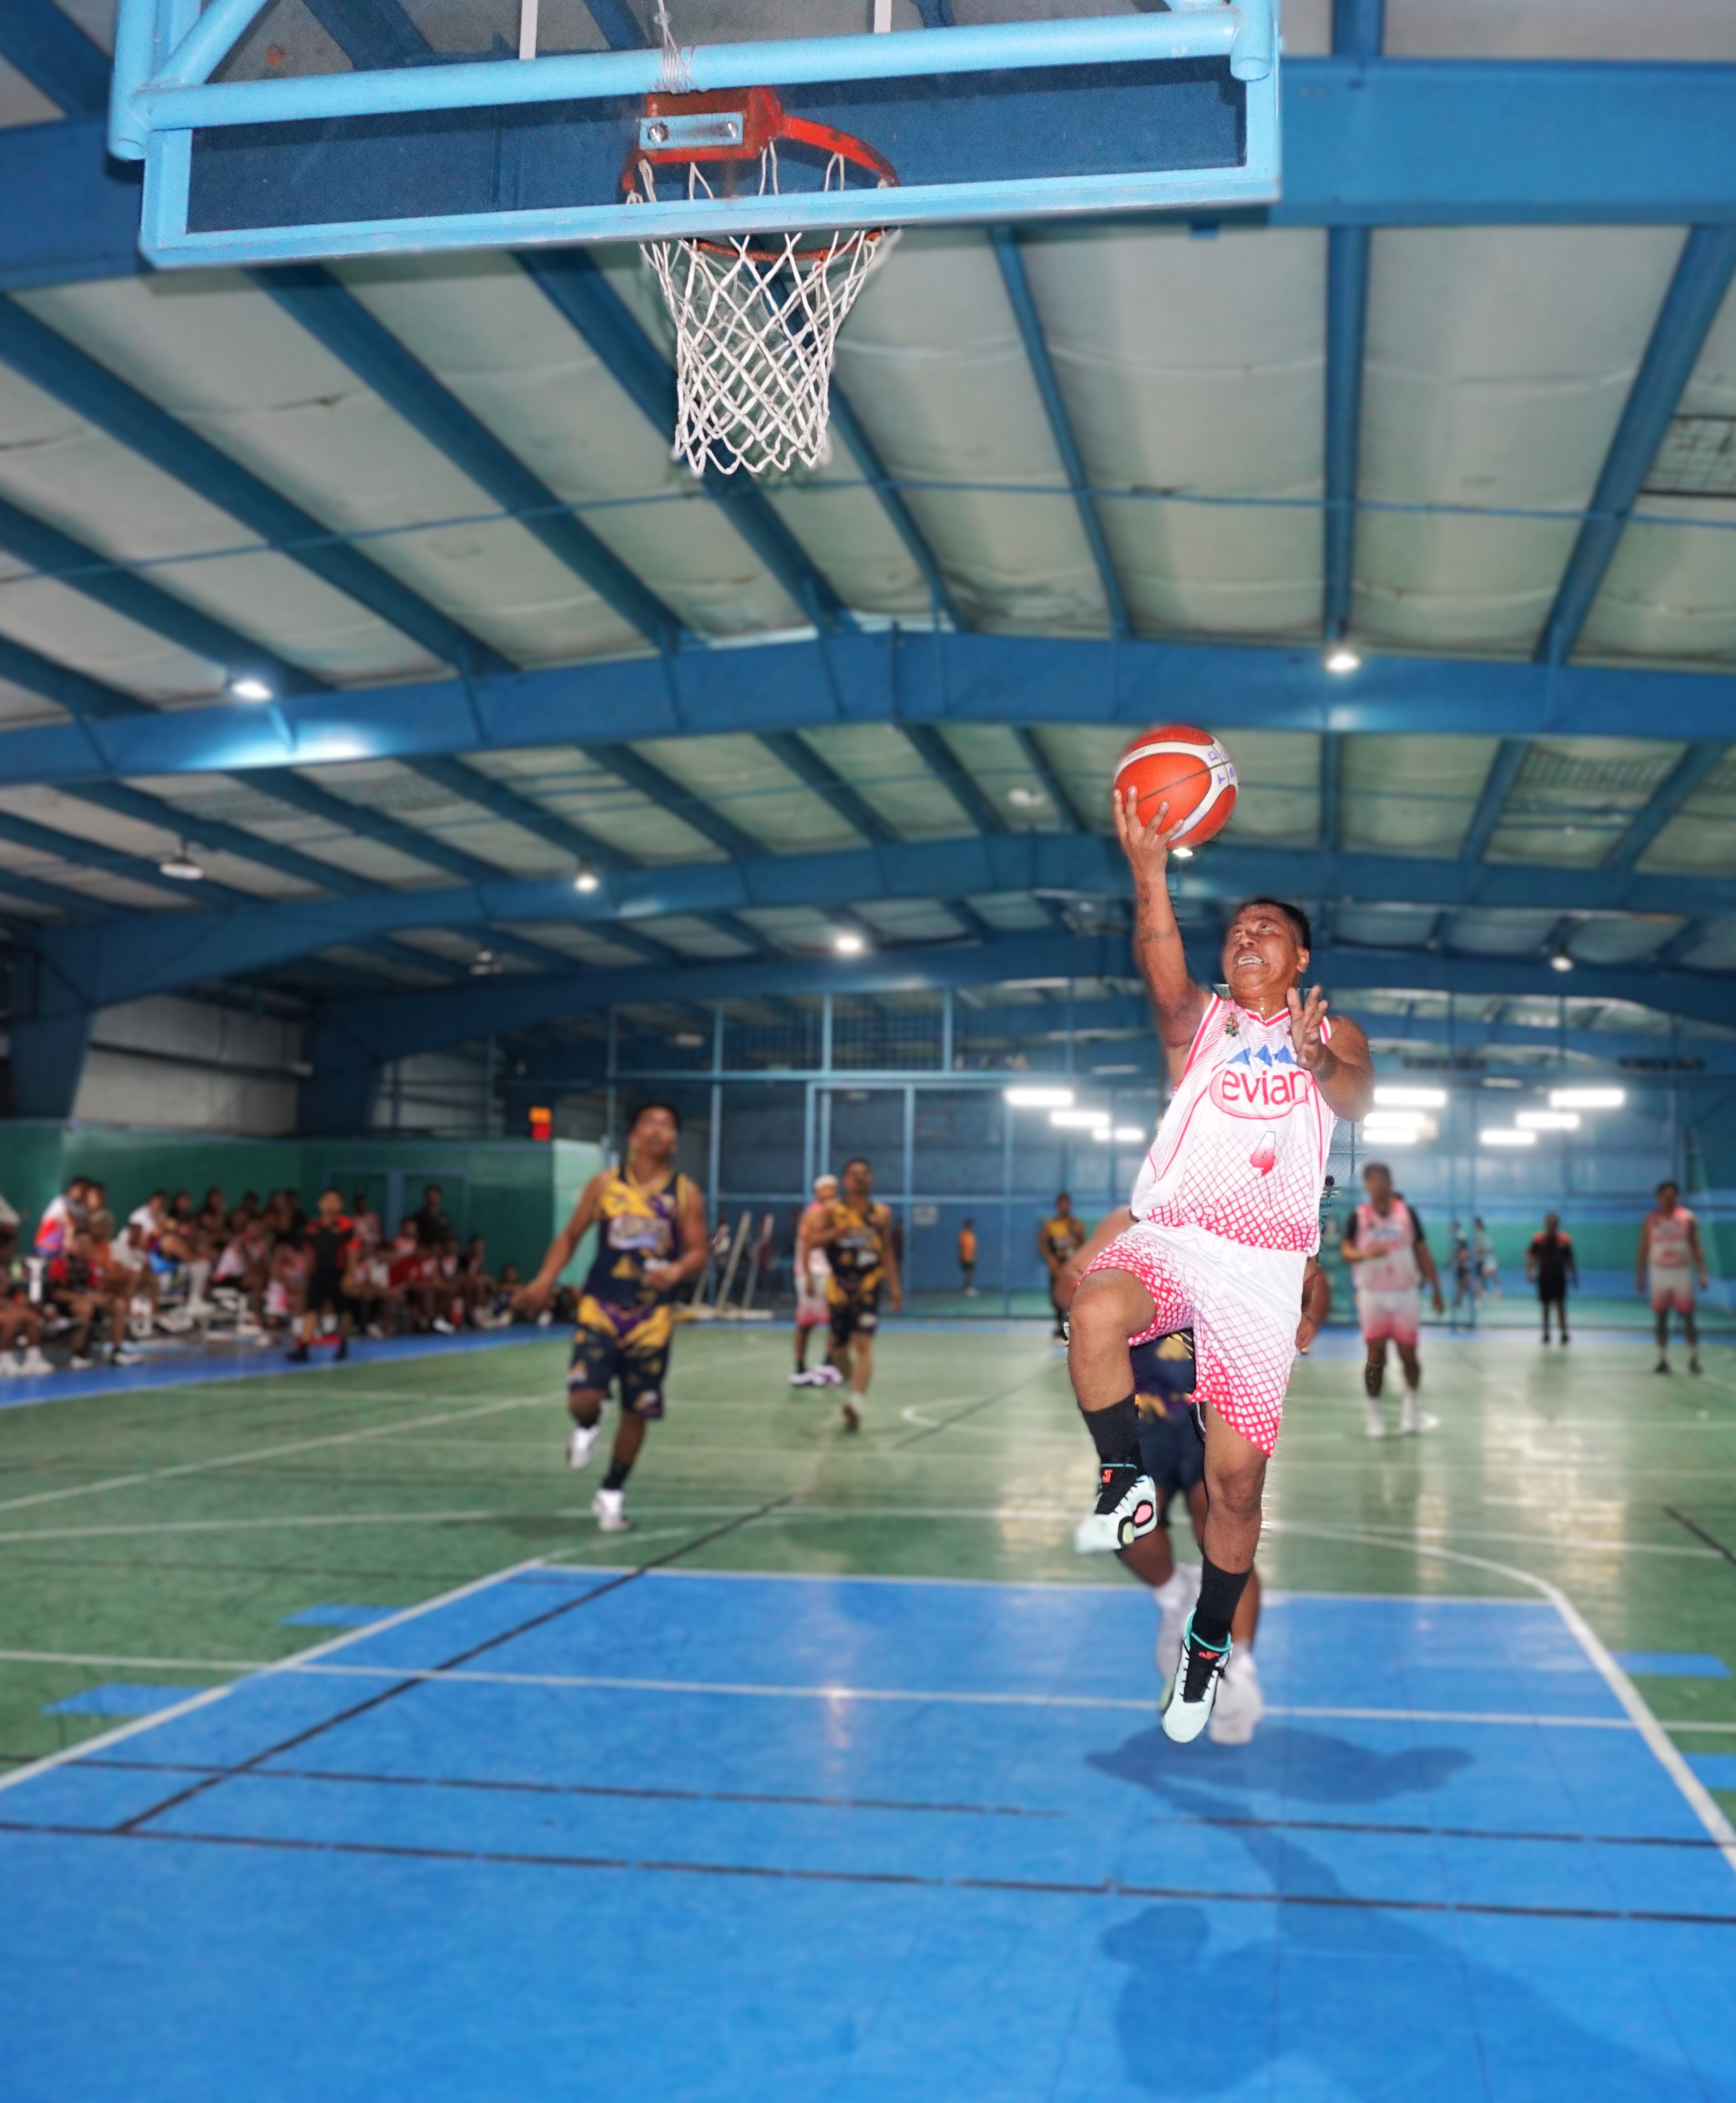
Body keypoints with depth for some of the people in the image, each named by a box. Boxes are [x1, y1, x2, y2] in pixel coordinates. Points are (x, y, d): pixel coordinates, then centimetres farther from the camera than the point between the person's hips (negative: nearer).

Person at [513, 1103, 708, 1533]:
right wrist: (544, 1282, -4)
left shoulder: (685, 1193, 0)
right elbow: (571, 1236, 7)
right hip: (601, 1307, -1)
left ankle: (612, 1494, 27)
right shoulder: (605, 1183, 2)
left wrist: (677, 1270, -23)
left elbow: (698, 1252, -1)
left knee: (637, 1412, 6)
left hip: (651, 1316, 1)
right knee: (583, 1398, -17)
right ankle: (587, 1428, 22)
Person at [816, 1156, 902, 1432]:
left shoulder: (881, 1213, 4)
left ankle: (856, 1404, -25)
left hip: (868, 1285, -1)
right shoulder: (834, 1210, 1)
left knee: (863, 1344, -17)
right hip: (839, 1286, 1)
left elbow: (887, 1250, 13)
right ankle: (855, 1385, 39)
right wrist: (836, 1232, -26)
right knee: (838, 1348, 11)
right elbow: (815, 1240, -7)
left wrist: (894, 1286, 10)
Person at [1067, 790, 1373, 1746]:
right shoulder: (1199, 1020, 12)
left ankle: (1208, 1646, 22)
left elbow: (1357, 1098, -7)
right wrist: (1150, 871, -29)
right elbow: (1163, 977, -12)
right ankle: (1127, 1484, -12)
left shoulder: (1333, 1036, 15)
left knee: (1236, 1479, -1)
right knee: (1094, 1312, -35)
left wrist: (1318, 1060, -32)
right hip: (1168, 1239, 0)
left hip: (1263, 1270, 0)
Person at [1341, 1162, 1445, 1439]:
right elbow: (1346, 1251, -10)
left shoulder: (1407, 1213, 3)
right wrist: (1365, 1253, -32)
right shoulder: (1358, 1217, -1)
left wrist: (1436, 1291, 4)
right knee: (1376, 1354, -3)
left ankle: (1411, 1405, 25)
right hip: (1373, 1294, -1)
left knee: (1408, 1352, 2)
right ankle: (1374, 1414, 6)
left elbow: (1423, 1253, 6)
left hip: (1406, 1293, 1)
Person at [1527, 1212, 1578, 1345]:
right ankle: (1546, 1333, 18)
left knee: (1560, 1304, -11)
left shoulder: (1565, 1240, 0)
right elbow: (1531, 1257, -3)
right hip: (1544, 1278, 1)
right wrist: (1530, 1272, -18)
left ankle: (1564, 1333, -9)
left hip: (1559, 1278, -1)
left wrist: (1575, 1278, 9)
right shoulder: (1538, 1240, -1)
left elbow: (1570, 1261, 7)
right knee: (1546, 1306, 8)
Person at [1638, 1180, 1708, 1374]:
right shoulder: (1650, 1220, 3)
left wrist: (1703, 1273, -9)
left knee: (1688, 1318, -3)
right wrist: (1640, 1276, 2)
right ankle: (1663, 1360, 9)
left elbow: (1696, 1248, -1)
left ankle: (1694, 1359, 5)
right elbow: (1643, 1250, 5)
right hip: (1659, 1273, 1)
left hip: (1682, 1273, -1)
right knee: (1661, 1319, 3)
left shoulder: (1688, 1218, 0)